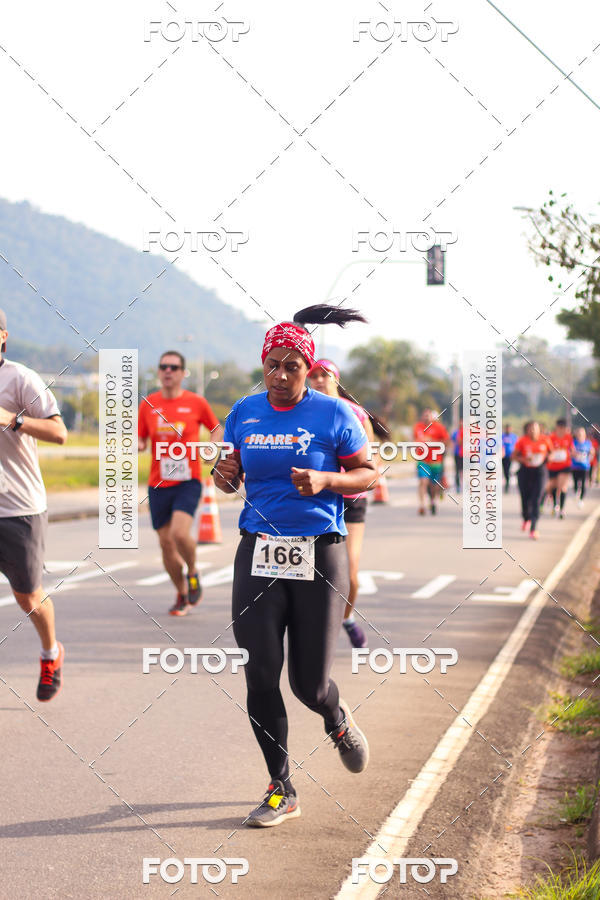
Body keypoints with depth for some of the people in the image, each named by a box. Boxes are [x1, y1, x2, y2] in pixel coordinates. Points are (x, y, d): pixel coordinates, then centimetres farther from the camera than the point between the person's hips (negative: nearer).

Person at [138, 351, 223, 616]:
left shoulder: (195, 402, 0)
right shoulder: (148, 404, 5)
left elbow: (217, 429, 14)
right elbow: (141, 442, 11)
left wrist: (210, 446, -7)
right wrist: (136, 444, -12)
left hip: (188, 482, -3)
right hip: (158, 484, 3)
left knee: (180, 532, -23)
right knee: (166, 543, 5)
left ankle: (192, 573, 7)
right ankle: (182, 594, 25)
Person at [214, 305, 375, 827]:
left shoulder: (334, 414, -2)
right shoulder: (244, 413, 9)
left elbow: (370, 475, 2)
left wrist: (325, 480, -16)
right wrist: (224, 475, -4)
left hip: (320, 553, -3)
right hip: (258, 553, 3)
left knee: (309, 682, -1)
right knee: (261, 674, -3)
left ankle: (338, 720, 38)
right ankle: (281, 790, 11)